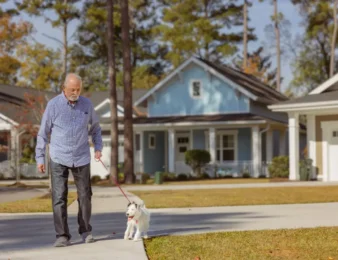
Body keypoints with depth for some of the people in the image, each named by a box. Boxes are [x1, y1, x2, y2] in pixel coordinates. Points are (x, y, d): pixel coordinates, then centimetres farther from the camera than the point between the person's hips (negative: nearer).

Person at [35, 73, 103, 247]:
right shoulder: (53, 105, -5)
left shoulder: (86, 104, 2)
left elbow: (95, 127, 15)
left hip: (81, 158, 2)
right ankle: (62, 235, 0)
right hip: (58, 159, -2)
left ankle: (85, 231, 23)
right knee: (59, 198, -5)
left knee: (85, 196, 9)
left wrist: (98, 148, 3)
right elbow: (43, 133, 0)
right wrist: (39, 157, -2)